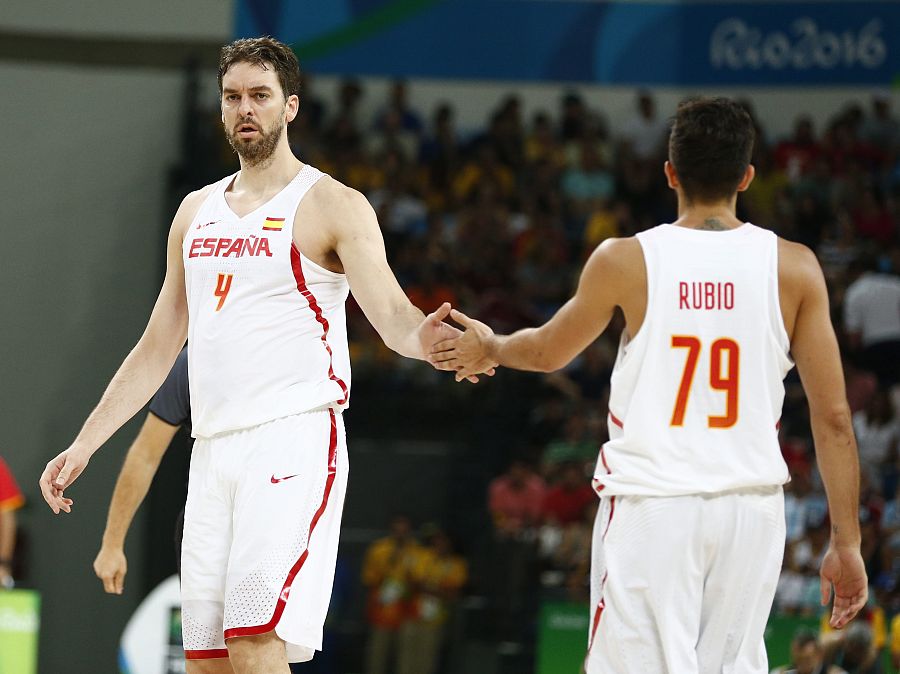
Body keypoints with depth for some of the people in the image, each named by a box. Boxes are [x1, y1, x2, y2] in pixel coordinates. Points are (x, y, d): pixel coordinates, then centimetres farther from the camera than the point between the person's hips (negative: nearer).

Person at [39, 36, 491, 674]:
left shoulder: (332, 205, 0)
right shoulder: (197, 211, 18)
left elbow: (391, 314, -13)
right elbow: (158, 348, 23)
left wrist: (424, 337, -37)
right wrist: (83, 445, 20)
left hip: (294, 437, -6)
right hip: (212, 449, 7)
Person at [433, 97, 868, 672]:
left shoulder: (625, 262, -5)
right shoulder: (795, 268, -2)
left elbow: (546, 353, 14)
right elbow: (833, 416, -2)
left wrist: (488, 349, 37)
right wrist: (846, 543, 5)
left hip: (650, 503, -2)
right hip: (751, 505, 2)